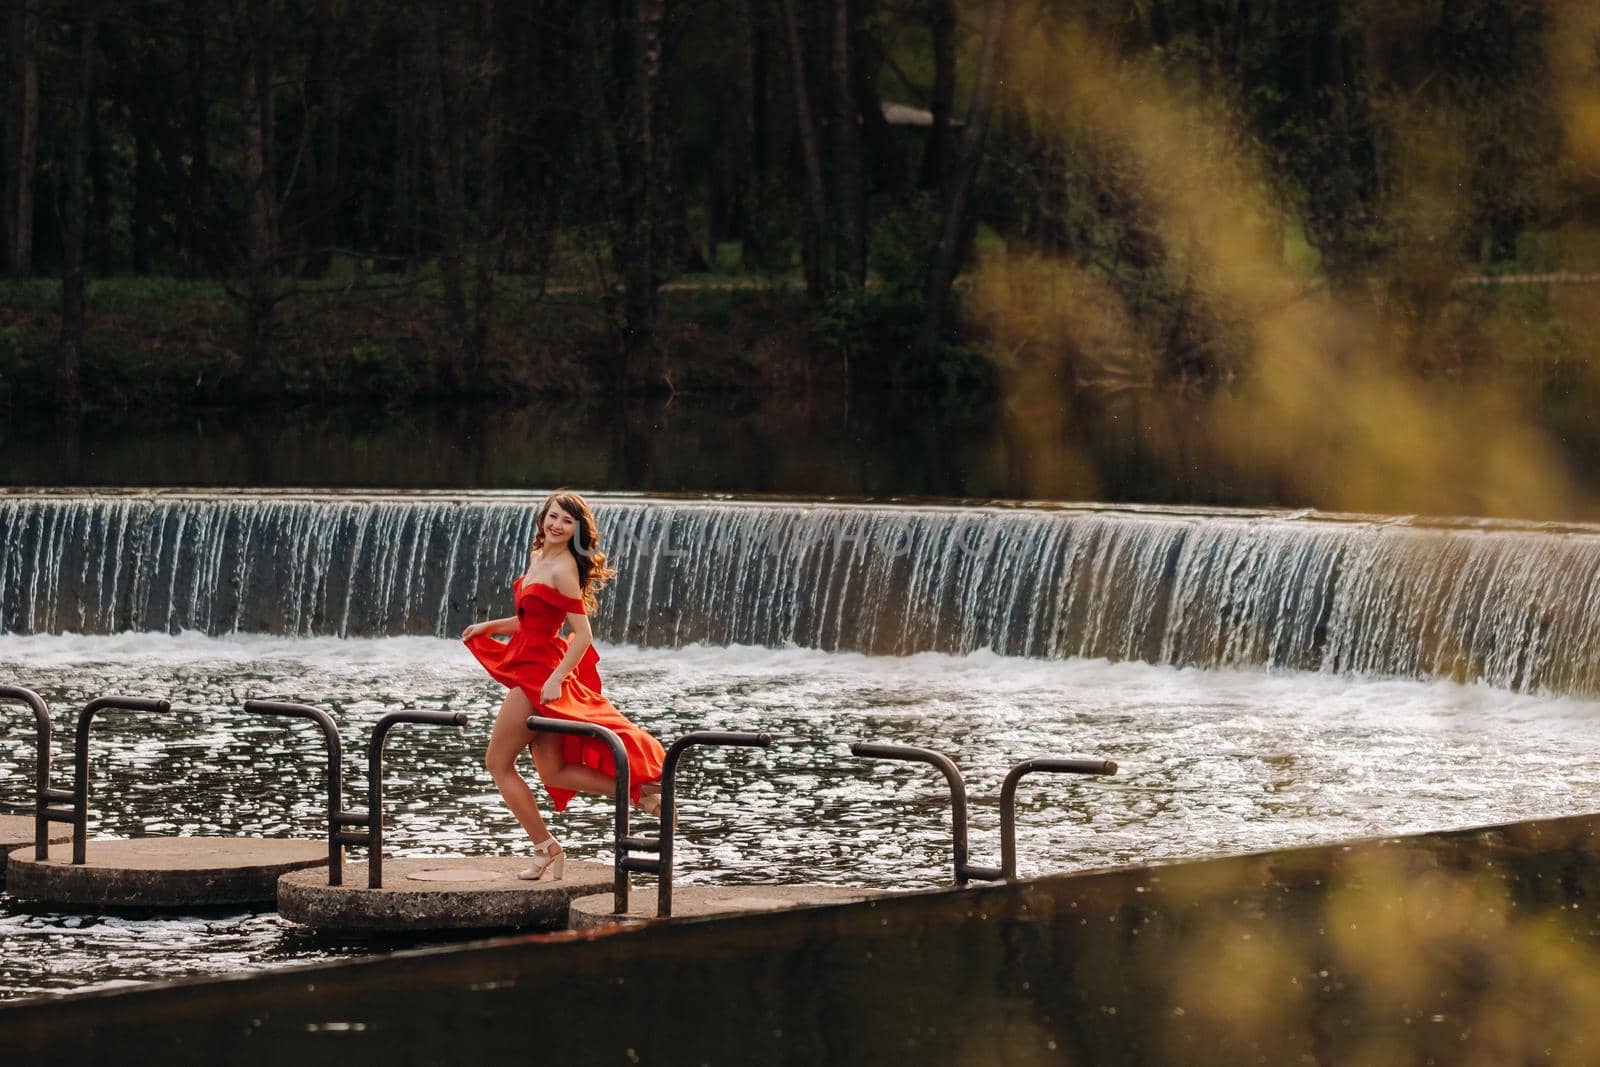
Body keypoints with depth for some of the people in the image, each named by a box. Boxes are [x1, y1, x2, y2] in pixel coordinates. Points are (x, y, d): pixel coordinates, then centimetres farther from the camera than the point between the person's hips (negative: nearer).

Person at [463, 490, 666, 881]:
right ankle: (634, 789, 10)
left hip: (538, 673, -9)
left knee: (498, 762, 0)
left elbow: (583, 634, -19)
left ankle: (546, 850, 5)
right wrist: (489, 626, 19)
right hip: (529, 668, 9)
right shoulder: (537, 557, 12)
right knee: (554, 773, 9)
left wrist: (556, 679, -23)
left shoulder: (563, 569, -15)